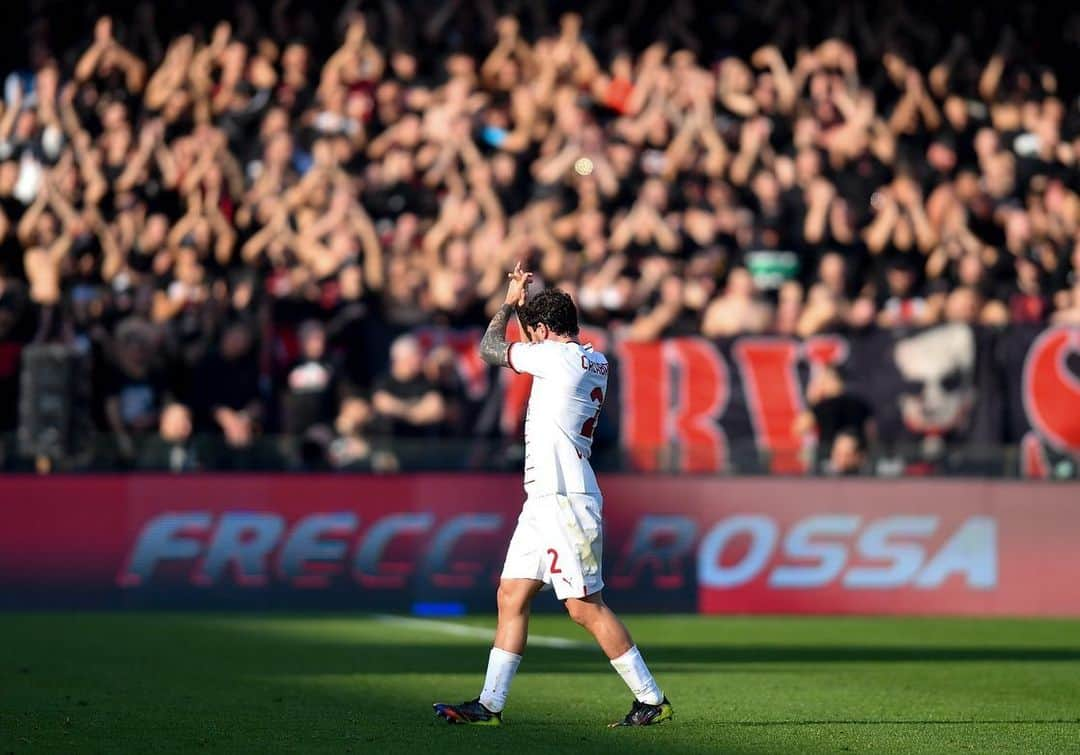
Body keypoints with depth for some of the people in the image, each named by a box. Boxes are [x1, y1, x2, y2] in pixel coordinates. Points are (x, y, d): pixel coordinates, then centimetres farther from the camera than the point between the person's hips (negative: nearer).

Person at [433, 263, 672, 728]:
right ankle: (489, 704, 8)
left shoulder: (557, 356, -13)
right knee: (511, 596, 7)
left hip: (565, 500, -10)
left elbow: (489, 350, 0)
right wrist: (526, 303, 31)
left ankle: (651, 699, -2)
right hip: (544, 499, 10)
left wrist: (509, 303, 14)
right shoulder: (595, 362, 13)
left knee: (585, 607, -7)